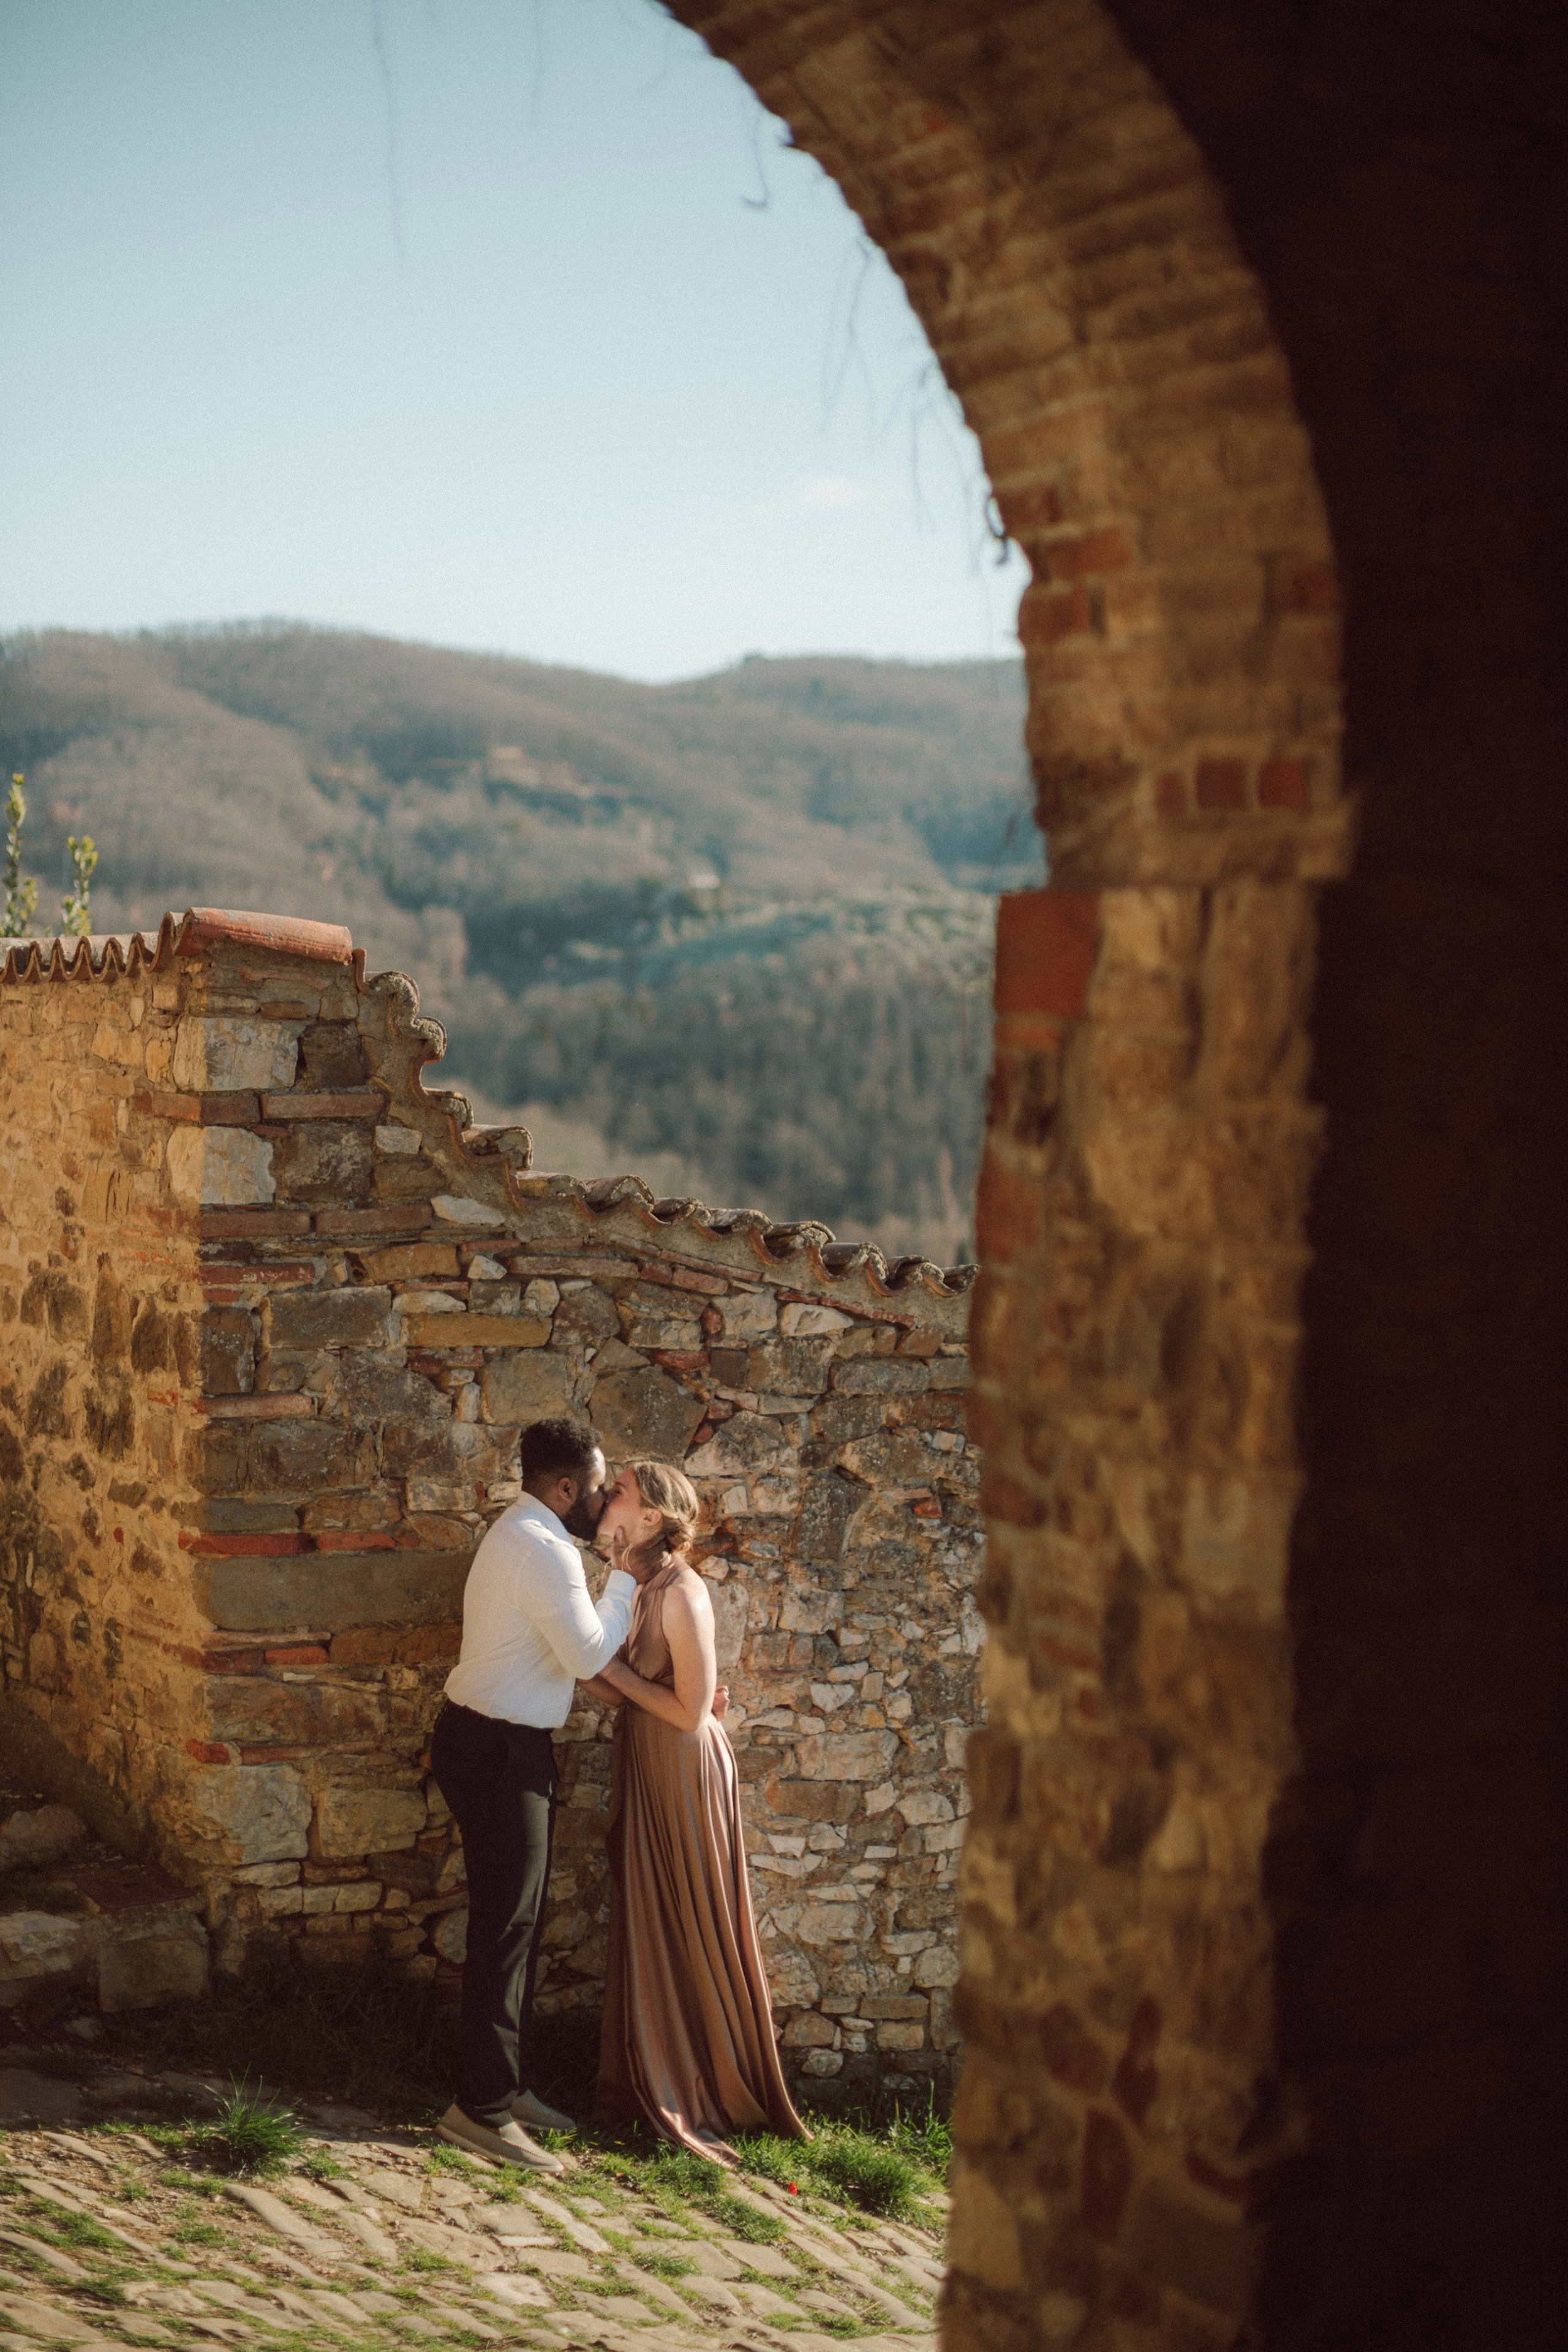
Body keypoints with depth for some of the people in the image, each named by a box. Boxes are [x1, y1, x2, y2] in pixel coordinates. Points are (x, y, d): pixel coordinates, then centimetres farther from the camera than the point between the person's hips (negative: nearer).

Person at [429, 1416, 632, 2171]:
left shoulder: (522, 1535, 15)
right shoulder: (543, 1550, -19)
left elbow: (563, 1645, 16)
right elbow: (589, 1654, -19)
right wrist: (623, 1578, -8)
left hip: (501, 1745, 11)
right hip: (498, 1749, -11)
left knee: (518, 1918, 16)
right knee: (505, 1925, -7)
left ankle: (507, 2083, 26)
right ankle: (483, 2109, -3)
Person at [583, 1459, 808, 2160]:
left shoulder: (683, 1594, -20)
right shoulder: (639, 1589, 7)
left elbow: (691, 1711, -21)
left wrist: (614, 1670, -15)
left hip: (684, 1773, -8)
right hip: (644, 1769, 8)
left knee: (693, 1937, 3)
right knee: (645, 1932, 14)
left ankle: (712, 2099, 15)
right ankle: (652, 2088, 25)